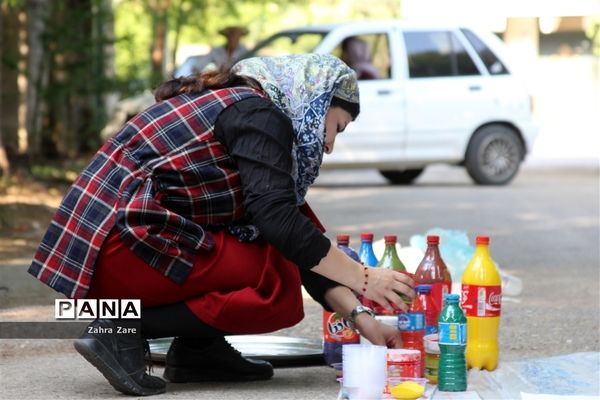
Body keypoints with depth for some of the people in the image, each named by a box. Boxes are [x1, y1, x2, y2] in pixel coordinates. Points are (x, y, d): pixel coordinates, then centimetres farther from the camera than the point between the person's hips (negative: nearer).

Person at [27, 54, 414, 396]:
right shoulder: (260, 115, -8)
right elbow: (279, 221, -20)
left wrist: (360, 317, 12)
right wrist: (363, 279, -13)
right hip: (122, 244, -10)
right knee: (281, 290, -12)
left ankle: (198, 349, 8)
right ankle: (126, 331, -12)